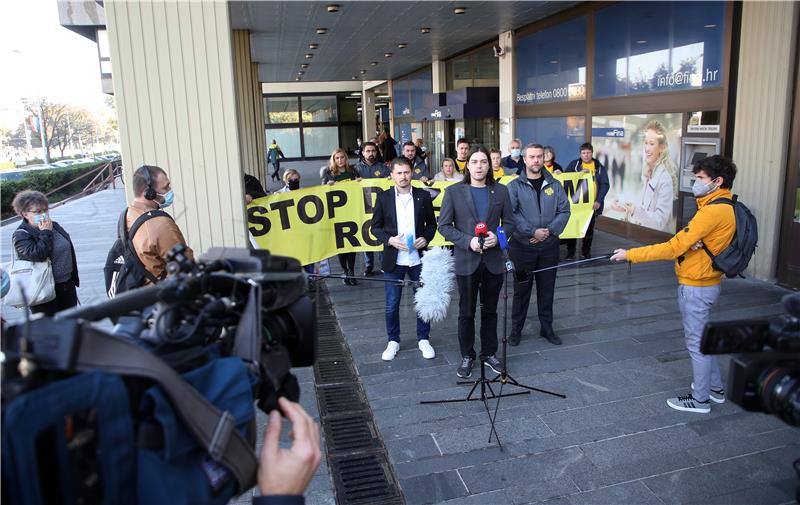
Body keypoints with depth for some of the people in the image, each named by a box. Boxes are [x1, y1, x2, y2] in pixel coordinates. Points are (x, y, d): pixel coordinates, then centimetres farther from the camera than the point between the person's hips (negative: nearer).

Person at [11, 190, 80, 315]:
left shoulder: (54, 226, 7)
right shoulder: (21, 235, -12)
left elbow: (69, 251, 16)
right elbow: (37, 254, -29)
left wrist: (74, 278, 17)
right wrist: (46, 233, -19)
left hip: (67, 285, 6)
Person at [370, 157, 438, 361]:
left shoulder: (423, 196, 1)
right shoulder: (384, 198, -1)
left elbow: (431, 224, 10)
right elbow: (375, 227, 3)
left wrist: (426, 238, -9)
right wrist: (390, 240, -14)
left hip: (418, 259, 1)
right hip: (393, 260, -1)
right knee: (392, 305, 8)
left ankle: (423, 339, 28)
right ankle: (393, 341, 26)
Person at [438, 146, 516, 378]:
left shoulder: (501, 191, 4)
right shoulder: (454, 192, -2)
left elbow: (509, 222, 7)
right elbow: (444, 226, -4)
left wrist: (497, 237, -14)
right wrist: (467, 241, -17)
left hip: (493, 260, 2)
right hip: (467, 261, -2)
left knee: (490, 311, 14)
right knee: (466, 313, 8)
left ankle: (489, 353, 30)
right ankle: (467, 356, 23)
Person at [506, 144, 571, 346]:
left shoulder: (554, 185, 7)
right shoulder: (515, 186, -3)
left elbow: (564, 211, 3)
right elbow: (511, 214, -13)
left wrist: (549, 231, -11)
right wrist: (532, 232, -18)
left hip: (549, 246, 3)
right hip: (522, 246, -3)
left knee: (547, 289, 11)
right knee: (521, 289, 6)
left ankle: (547, 327, 25)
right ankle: (516, 329, 18)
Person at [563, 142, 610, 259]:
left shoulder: (599, 167, 4)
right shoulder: (574, 164, 2)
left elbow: (605, 184, -2)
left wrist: (599, 201, -13)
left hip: (592, 204, 1)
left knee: (589, 228, 10)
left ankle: (586, 251, 22)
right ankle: (570, 252, 10)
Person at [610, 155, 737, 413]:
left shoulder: (713, 211, -24)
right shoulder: (725, 206, 8)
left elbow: (673, 248, -25)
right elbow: (686, 240, 7)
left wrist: (630, 254, -21)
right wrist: (689, 242, -18)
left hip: (696, 287, -10)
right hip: (704, 283, 10)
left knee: (697, 343, 4)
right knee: (702, 337, 23)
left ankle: (700, 399, 19)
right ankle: (715, 388, 39)